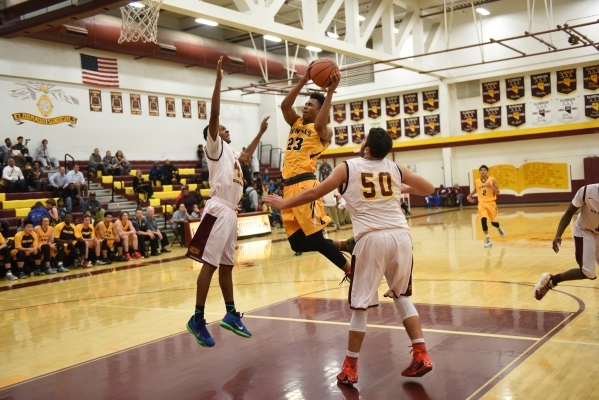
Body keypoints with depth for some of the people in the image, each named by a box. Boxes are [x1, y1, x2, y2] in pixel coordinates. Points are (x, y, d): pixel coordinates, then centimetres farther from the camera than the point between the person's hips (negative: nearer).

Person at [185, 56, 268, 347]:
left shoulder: (231, 152, 24)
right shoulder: (214, 146, 0)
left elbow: (246, 156, 45)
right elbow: (214, 114, -12)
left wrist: (260, 133, 46)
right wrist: (218, 80, -15)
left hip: (230, 213, 9)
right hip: (218, 211, -9)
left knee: (226, 266, 13)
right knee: (209, 264, -9)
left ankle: (231, 315, 19)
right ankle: (197, 320, -5)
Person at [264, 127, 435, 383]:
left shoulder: (348, 167, 6)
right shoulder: (396, 169, 13)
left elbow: (314, 193, 9)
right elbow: (428, 189, 23)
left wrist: (283, 204, 22)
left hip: (371, 239, -3)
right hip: (401, 236, 3)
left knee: (361, 305, 7)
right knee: (402, 296, 22)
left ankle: (350, 369, 16)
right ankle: (421, 356, 18)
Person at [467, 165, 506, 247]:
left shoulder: (492, 180, -6)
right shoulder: (477, 182, 2)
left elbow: (497, 192, -7)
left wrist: (491, 186, -24)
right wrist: (469, 196, 8)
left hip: (491, 203, -1)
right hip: (482, 203, 1)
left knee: (493, 222, 9)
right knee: (483, 219, -20)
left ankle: (499, 228, 47)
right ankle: (487, 238, -8)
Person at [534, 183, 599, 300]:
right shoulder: (587, 191, -28)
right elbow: (569, 213, -18)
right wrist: (558, 236, -29)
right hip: (585, 232, -3)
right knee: (588, 273, -11)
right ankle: (550, 280, 4)